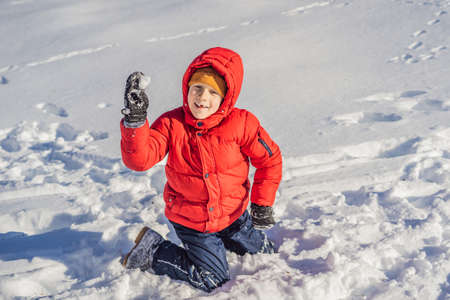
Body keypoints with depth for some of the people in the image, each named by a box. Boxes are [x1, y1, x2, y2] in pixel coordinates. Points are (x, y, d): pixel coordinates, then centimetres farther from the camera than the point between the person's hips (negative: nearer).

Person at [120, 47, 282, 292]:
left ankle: (221, 238, 42)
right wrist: (135, 120, -46)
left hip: (234, 214, 3)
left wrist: (262, 204, -6)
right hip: (190, 221, -3)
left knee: (265, 256, 20)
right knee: (213, 281, 2)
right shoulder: (171, 124, -19)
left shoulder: (241, 123, -19)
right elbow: (139, 159, -31)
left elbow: (270, 159, -6)